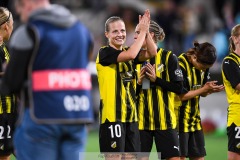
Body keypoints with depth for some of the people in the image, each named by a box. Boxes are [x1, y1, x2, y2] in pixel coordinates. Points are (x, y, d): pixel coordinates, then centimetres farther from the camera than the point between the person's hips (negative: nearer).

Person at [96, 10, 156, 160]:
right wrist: (142, 32, -14)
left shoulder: (126, 51, 13)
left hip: (130, 114, 7)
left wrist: (146, 31, -12)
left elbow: (151, 53, -2)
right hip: (112, 115, -7)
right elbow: (131, 54, -24)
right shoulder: (105, 52, -9)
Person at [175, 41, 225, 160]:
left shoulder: (204, 67, 4)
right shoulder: (181, 65, -18)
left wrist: (210, 89, -13)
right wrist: (204, 89, -18)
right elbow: (181, 96, -16)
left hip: (194, 119, 7)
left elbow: (202, 93, 10)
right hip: (180, 119, -7)